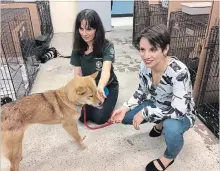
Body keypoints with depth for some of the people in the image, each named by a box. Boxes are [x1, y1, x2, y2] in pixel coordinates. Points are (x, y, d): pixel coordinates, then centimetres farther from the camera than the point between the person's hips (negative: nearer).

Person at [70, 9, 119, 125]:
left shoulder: (107, 47, -24)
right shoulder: (77, 49, -10)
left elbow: (106, 70, -40)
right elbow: (77, 74, -11)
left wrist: (100, 88, -61)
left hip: (107, 87, -3)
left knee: (99, 118, -15)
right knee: (82, 117, -8)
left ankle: (107, 102, 17)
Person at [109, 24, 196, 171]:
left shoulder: (179, 72, -35)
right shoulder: (145, 65, -16)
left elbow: (178, 111, -35)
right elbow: (142, 91, -1)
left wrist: (145, 112, -29)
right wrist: (125, 108, -16)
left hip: (181, 115, -5)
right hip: (157, 107, 6)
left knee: (171, 127, -38)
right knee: (124, 116, -5)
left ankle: (169, 157, -1)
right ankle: (160, 124, 20)